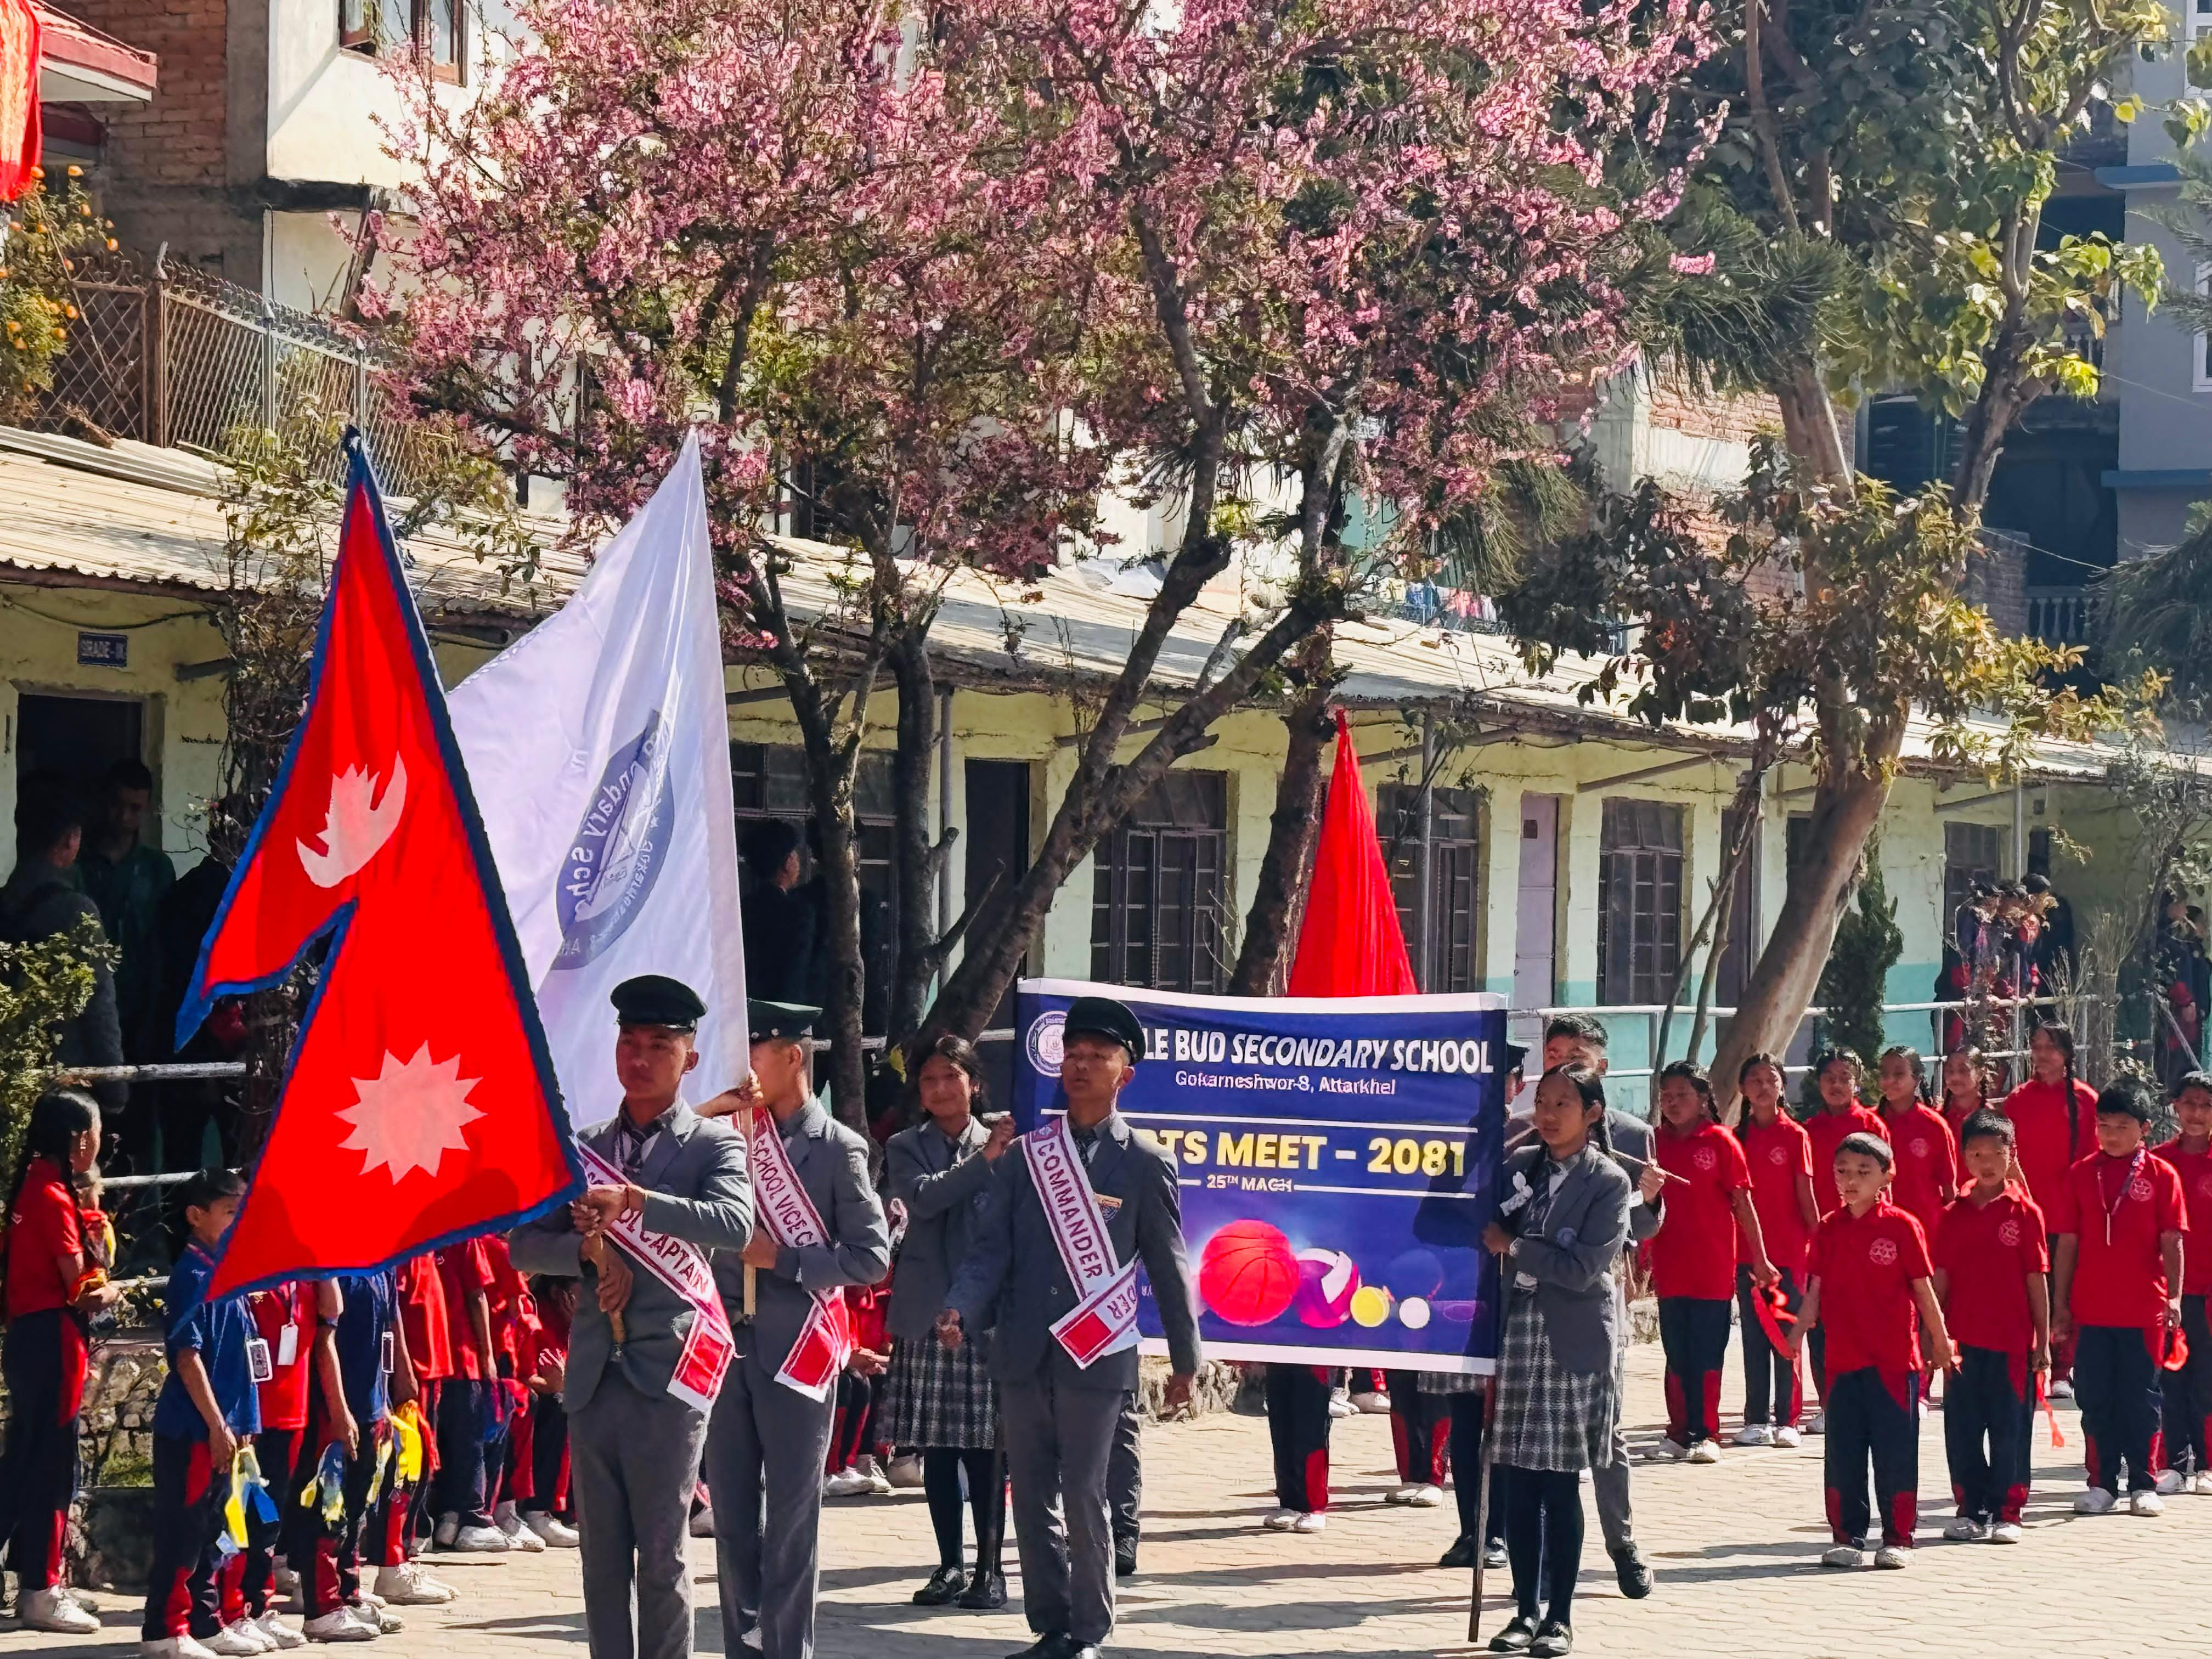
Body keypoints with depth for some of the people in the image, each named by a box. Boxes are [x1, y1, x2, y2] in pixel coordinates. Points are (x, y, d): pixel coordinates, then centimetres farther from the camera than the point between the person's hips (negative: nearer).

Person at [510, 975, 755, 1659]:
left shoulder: (713, 1144, 2)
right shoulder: (583, 1148, 15)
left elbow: (734, 1223, -17)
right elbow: (523, 1243, 12)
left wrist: (634, 1201, -24)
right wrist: (589, 1249, -8)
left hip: (667, 1375, -4)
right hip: (593, 1374, 4)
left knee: (661, 1557, -3)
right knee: (602, 1558, 6)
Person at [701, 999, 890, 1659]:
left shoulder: (837, 1148, -4)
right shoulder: (735, 1136, 10)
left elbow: (873, 1255, -7)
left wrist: (783, 1259, -14)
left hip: (794, 1350, -5)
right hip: (728, 1347, 5)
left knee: (791, 1522, 1)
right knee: (732, 1517, 9)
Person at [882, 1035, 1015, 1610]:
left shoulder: (1003, 1144, 7)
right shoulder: (905, 1148, 9)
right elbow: (923, 1198, -11)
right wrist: (984, 1161, -15)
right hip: (928, 1317, 1)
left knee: (986, 1448, -2)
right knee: (936, 1448, 4)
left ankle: (990, 1568, 4)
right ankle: (950, 1565, 12)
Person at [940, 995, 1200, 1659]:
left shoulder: (1145, 1163, 1)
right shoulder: (1024, 1155, 10)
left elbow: (1169, 1268, 5)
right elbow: (991, 1249, 5)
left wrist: (1186, 1361, 7)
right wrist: (960, 1308, -13)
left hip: (1095, 1356, -4)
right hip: (1023, 1353, 4)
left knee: (1084, 1499, -5)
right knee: (1033, 1499, 8)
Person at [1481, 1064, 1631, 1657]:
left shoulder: (1608, 1182, -5)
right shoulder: (1520, 1165, 10)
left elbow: (1583, 1268, -13)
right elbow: (1490, 1236, 17)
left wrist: (1514, 1248, -10)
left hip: (1574, 1345, -4)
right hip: (1518, 1335, 4)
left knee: (1560, 1485, -2)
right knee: (1519, 1483, 4)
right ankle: (1526, 1609, 11)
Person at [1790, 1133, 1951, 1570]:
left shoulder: (1901, 1227, -5)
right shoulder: (1829, 1229, 7)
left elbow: (1923, 1288, 0)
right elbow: (1817, 1291, 5)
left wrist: (1940, 1340, 4)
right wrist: (1799, 1330, -11)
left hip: (1893, 1362, -4)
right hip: (1843, 1360, 4)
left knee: (1895, 1454, 0)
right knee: (1842, 1455, 7)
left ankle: (1898, 1539, 8)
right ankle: (1847, 1538, 15)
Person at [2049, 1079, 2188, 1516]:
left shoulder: (2161, 1176, -1)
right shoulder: (2081, 1175, 4)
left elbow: (2172, 1242, -1)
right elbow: (2066, 1243, 6)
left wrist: (2174, 1297, -9)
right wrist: (2060, 1303, 3)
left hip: (2144, 1309, -2)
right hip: (2091, 1310, 2)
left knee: (2141, 1399, 4)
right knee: (2095, 1400, 6)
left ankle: (2143, 1484, 11)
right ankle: (2102, 1484, 14)